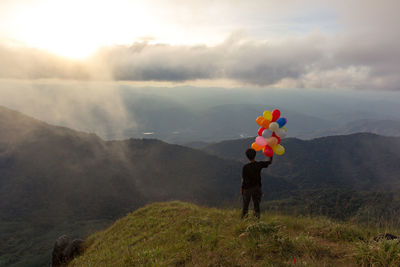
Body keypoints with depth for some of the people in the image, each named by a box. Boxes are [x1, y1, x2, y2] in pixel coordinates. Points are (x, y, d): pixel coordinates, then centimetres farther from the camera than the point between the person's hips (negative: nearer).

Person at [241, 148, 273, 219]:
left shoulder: (245, 167, -21)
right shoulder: (259, 164, -12)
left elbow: (243, 179, -13)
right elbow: (270, 162, 4)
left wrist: (241, 188, 2)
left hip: (247, 188, -2)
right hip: (256, 188, 3)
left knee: (245, 205, 11)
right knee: (256, 204, 13)